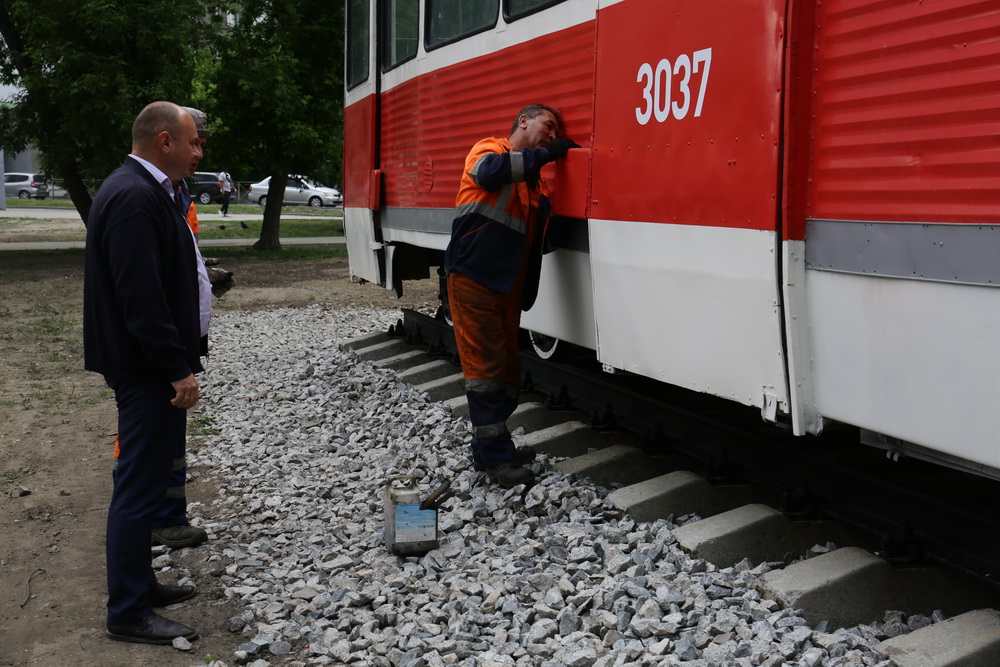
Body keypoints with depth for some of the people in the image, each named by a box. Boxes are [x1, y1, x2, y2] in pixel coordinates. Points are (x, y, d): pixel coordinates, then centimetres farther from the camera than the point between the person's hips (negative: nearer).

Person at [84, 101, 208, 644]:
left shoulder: (142, 191, 15)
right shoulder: (136, 198, -19)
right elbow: (141, 295, -25)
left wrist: (182, 359, 21)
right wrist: (177, 369, -22)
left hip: (149, 365, 11)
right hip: (147, 368, -11)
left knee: (145, 481, 19)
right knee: (139, 486, -3)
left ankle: (138, 584, 33)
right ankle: (128, 614, 6)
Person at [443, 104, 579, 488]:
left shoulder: (537, 183, 19)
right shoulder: (488, 149, -1)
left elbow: (537, 239, 21)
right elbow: (492, 171, -25)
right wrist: (548, 153, -18)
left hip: (508, 287, 8)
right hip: (473, 279, -8)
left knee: (507, 369, 11)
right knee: (485, 368, -6)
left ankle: (490, 448, 24)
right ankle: (496, 458, -1)